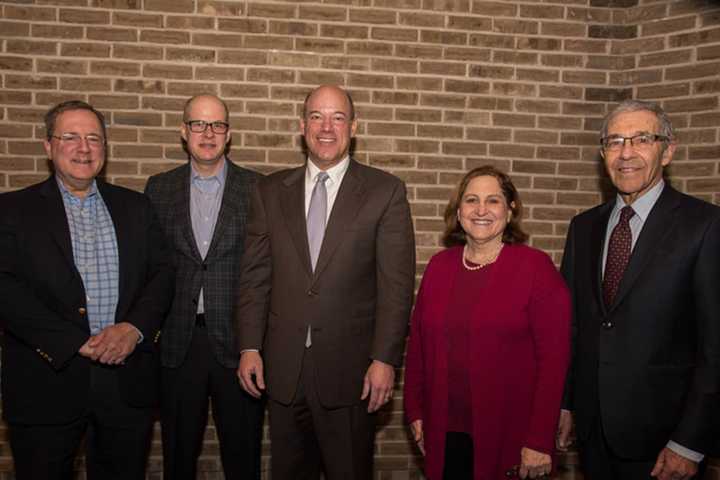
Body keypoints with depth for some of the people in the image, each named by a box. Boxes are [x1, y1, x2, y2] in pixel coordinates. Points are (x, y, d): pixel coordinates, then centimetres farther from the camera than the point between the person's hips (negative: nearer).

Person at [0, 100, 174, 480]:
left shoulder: (134, 206, 11)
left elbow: (163, 272, 5)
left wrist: (134, 328, -13)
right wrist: (78, 342, -16)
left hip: (127, 382, 3)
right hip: (47, 385, -2)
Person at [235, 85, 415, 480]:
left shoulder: (385, 191, -3)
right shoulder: (270, 191, 6)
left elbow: (396, 283, -6)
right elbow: (254, 276, 6)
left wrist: (385, 359, -11)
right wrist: (249, 347, 0)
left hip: (350, 370, -2)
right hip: (282, 368, 3)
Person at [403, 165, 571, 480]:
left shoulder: (536, 267, -9)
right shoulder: (439, 265, 4)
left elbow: (554, 358, -11)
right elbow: (418, 343, 9)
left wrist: (540, 441, -13)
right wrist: (415, 411, 7)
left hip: (508, 435, -3)